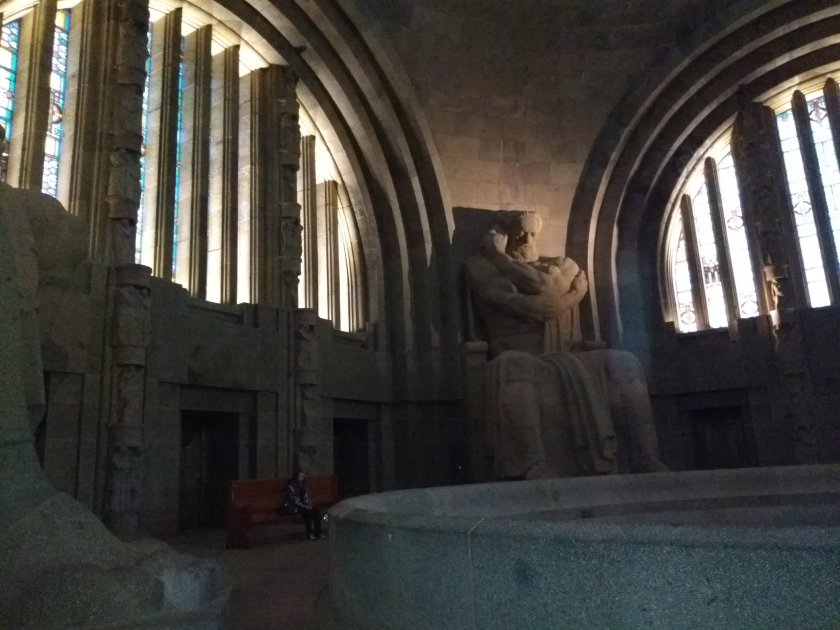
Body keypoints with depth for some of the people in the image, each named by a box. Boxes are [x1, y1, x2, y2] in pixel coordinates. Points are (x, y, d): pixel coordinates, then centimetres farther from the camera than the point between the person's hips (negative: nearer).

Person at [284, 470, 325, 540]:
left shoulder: (302, 485, 10)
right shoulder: (291, 486, -14)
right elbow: (294, 500, -19)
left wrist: (309, 504, -5)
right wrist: (304, 506, -22)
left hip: (302, 505, 7)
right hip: (292, 507, -7)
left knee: (317, 511, -16)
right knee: (308, 512, -32)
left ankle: (317, 533, -17)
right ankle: (309, 534, -26)